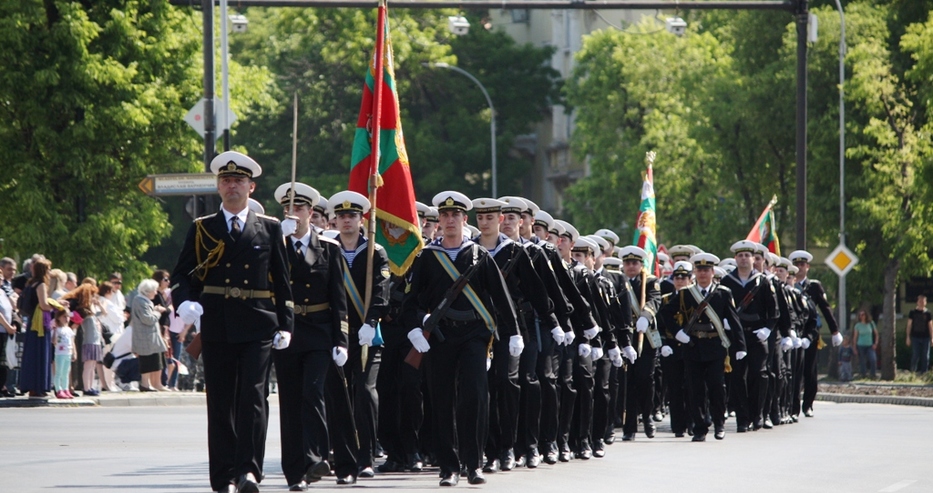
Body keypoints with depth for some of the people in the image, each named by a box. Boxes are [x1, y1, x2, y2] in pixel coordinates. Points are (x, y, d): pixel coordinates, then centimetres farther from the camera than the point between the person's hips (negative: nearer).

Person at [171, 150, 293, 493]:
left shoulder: (269, 229, 10)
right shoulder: (201, 230, 11)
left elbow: (282, 280, 11)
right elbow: (182, 275, 8)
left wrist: (284, 324, 4)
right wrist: (185, 302, -13)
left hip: (258, 327, -1)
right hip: (216, 327, 1)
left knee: (253, 397, -13)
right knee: (220, 403, 3)